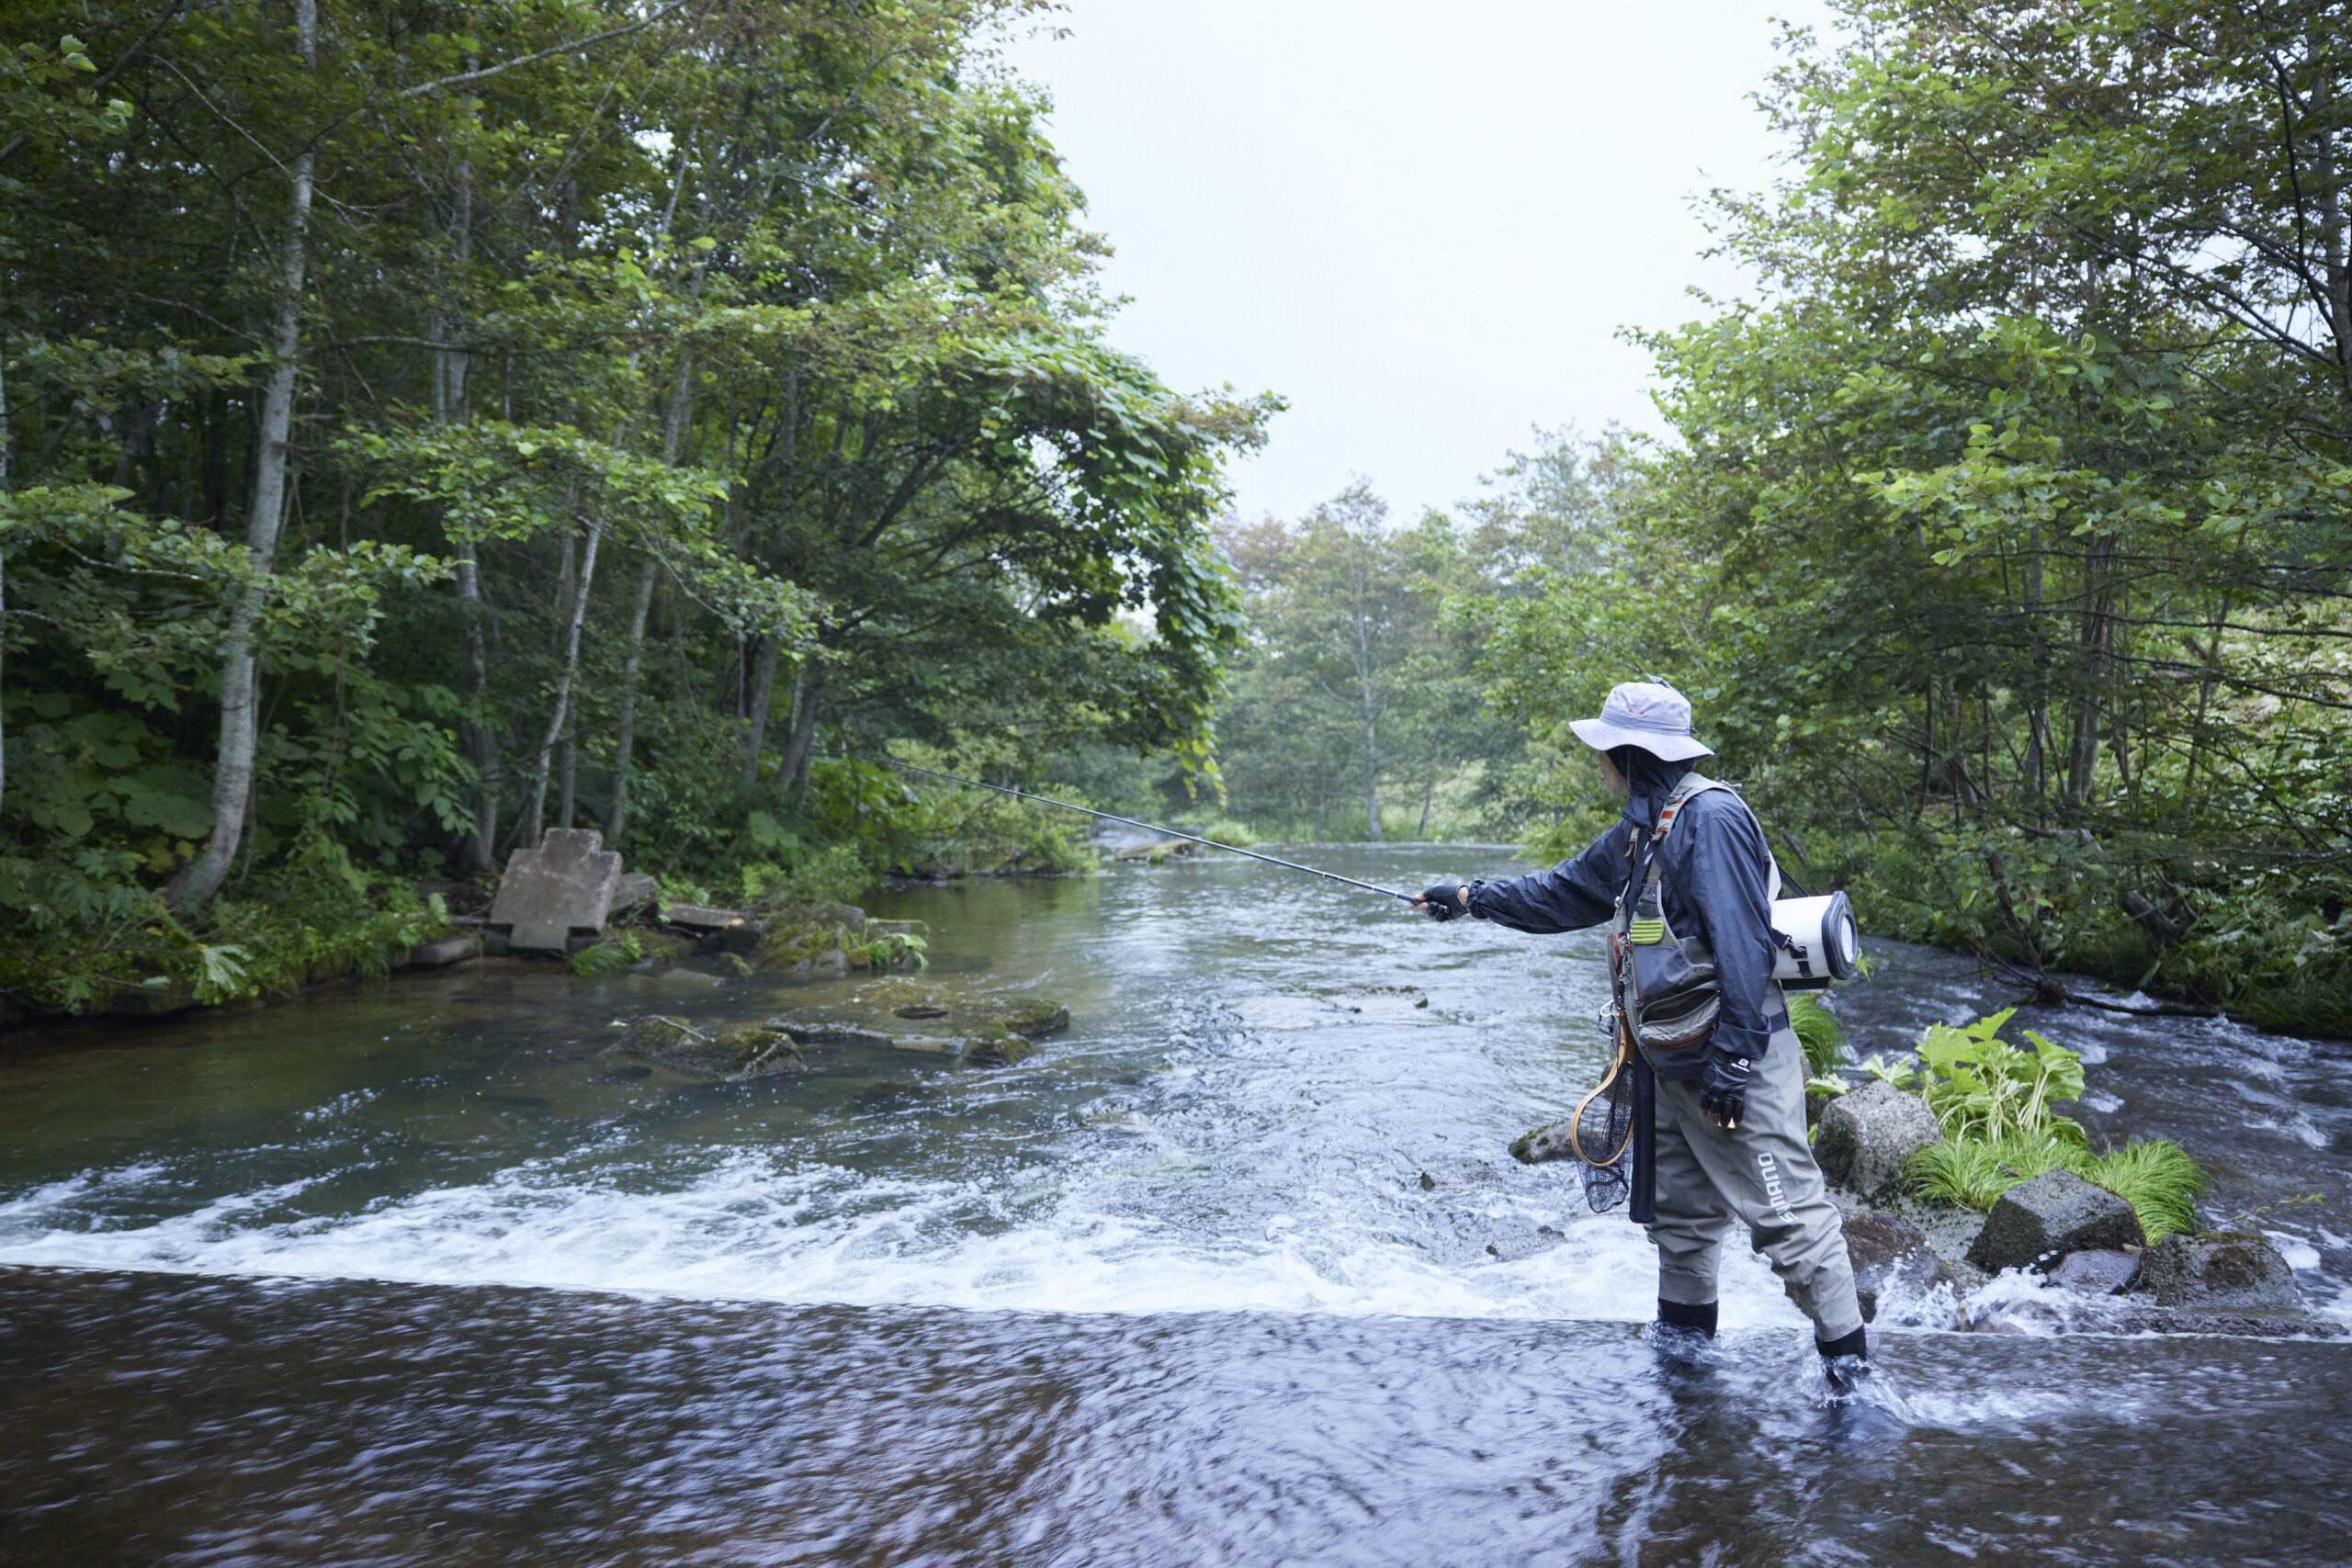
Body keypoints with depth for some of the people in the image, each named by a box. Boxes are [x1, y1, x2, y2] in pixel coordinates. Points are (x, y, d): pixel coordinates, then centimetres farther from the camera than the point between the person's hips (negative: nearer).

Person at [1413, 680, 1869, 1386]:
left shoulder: (1712, 817, -17)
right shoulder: (1639, 831, 13)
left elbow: (1743, 946, -22)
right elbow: (1566, 892, 26)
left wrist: (1731, 1059, -24)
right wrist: (1471, 898, 27)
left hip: (1738, 1062, -10)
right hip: (1676, 1064, 10)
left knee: (1787, 1215, -7)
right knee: (1680, 1215, 17)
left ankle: (1850, 1367, 4)